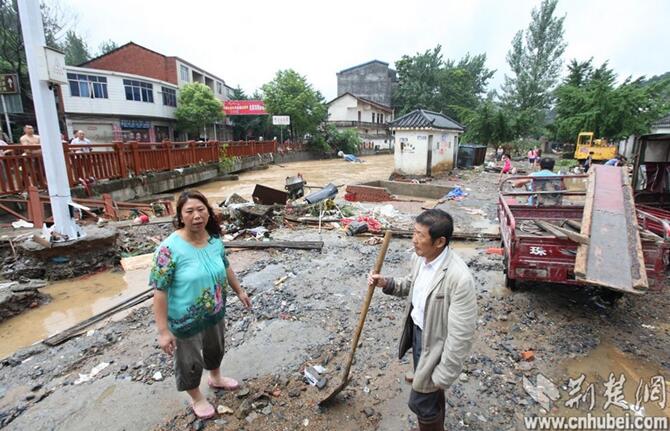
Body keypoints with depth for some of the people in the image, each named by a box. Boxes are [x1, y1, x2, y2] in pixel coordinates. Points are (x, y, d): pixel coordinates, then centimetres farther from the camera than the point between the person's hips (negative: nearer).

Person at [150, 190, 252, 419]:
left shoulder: (214, 239, -9)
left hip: (215, 313, 6)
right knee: (190, 360, 18)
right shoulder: (169, 248, -27)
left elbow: (226, 267, 8)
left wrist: (239, 291, 16)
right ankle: (196, 398, 46)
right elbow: (159, 291, -23)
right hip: (186, 320, -5)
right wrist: (163, 330, -22)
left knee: (215, 347, 29)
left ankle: (216, 378, 58)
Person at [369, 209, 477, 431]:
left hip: (435, 344, -7)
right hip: (416, 330, 7)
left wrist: (444, 375, -18)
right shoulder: (419, 257, -9)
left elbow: (461, 335, -26)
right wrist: (386, 283, -7)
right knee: (430, 393, 30)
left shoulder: (460, 278, -33)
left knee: (421, 402, 11)